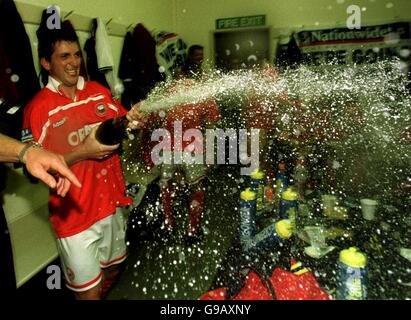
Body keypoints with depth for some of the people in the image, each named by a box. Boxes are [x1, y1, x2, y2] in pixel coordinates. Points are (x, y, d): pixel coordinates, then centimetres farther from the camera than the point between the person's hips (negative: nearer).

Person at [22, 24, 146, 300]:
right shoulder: (37, 108, -13)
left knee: (113, 269, 24)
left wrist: (133, 122, -11)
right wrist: (82, 152, -23)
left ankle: (102, 294, 52)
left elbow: (121, 127, 13)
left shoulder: (100, 92, 2)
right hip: (74, 213, -5)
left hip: (112, 202, 5)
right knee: (88, 290, 6)